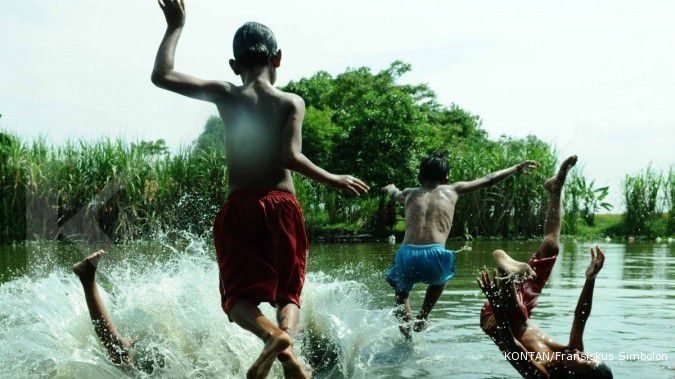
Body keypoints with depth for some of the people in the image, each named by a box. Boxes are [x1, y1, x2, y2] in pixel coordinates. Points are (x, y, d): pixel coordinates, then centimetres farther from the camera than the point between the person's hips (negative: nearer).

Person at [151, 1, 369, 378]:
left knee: (238, 294, 6)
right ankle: (288, 338, -16)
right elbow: (291, 156, -13)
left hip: (240, 207, -1)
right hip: (283, 206, 1)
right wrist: (334, 180, 0)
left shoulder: (226, 95, -1)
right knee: (288, 291, 14)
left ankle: (273, 336, -25)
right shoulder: (292, 102, -1)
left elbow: (162, 76, -2)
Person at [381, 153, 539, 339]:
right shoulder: (452, 190, 18)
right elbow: (487, 180, 29)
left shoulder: (410, 194, 23)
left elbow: (395, 193, 49)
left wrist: (390, 188, 73)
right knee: (440, 278, 35)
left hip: (407, 256, 1)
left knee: (401, 292, 31)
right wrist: (517, 168, 42)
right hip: (434, 256, -1)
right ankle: (422, 317, 22)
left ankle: (405, 325, 9)